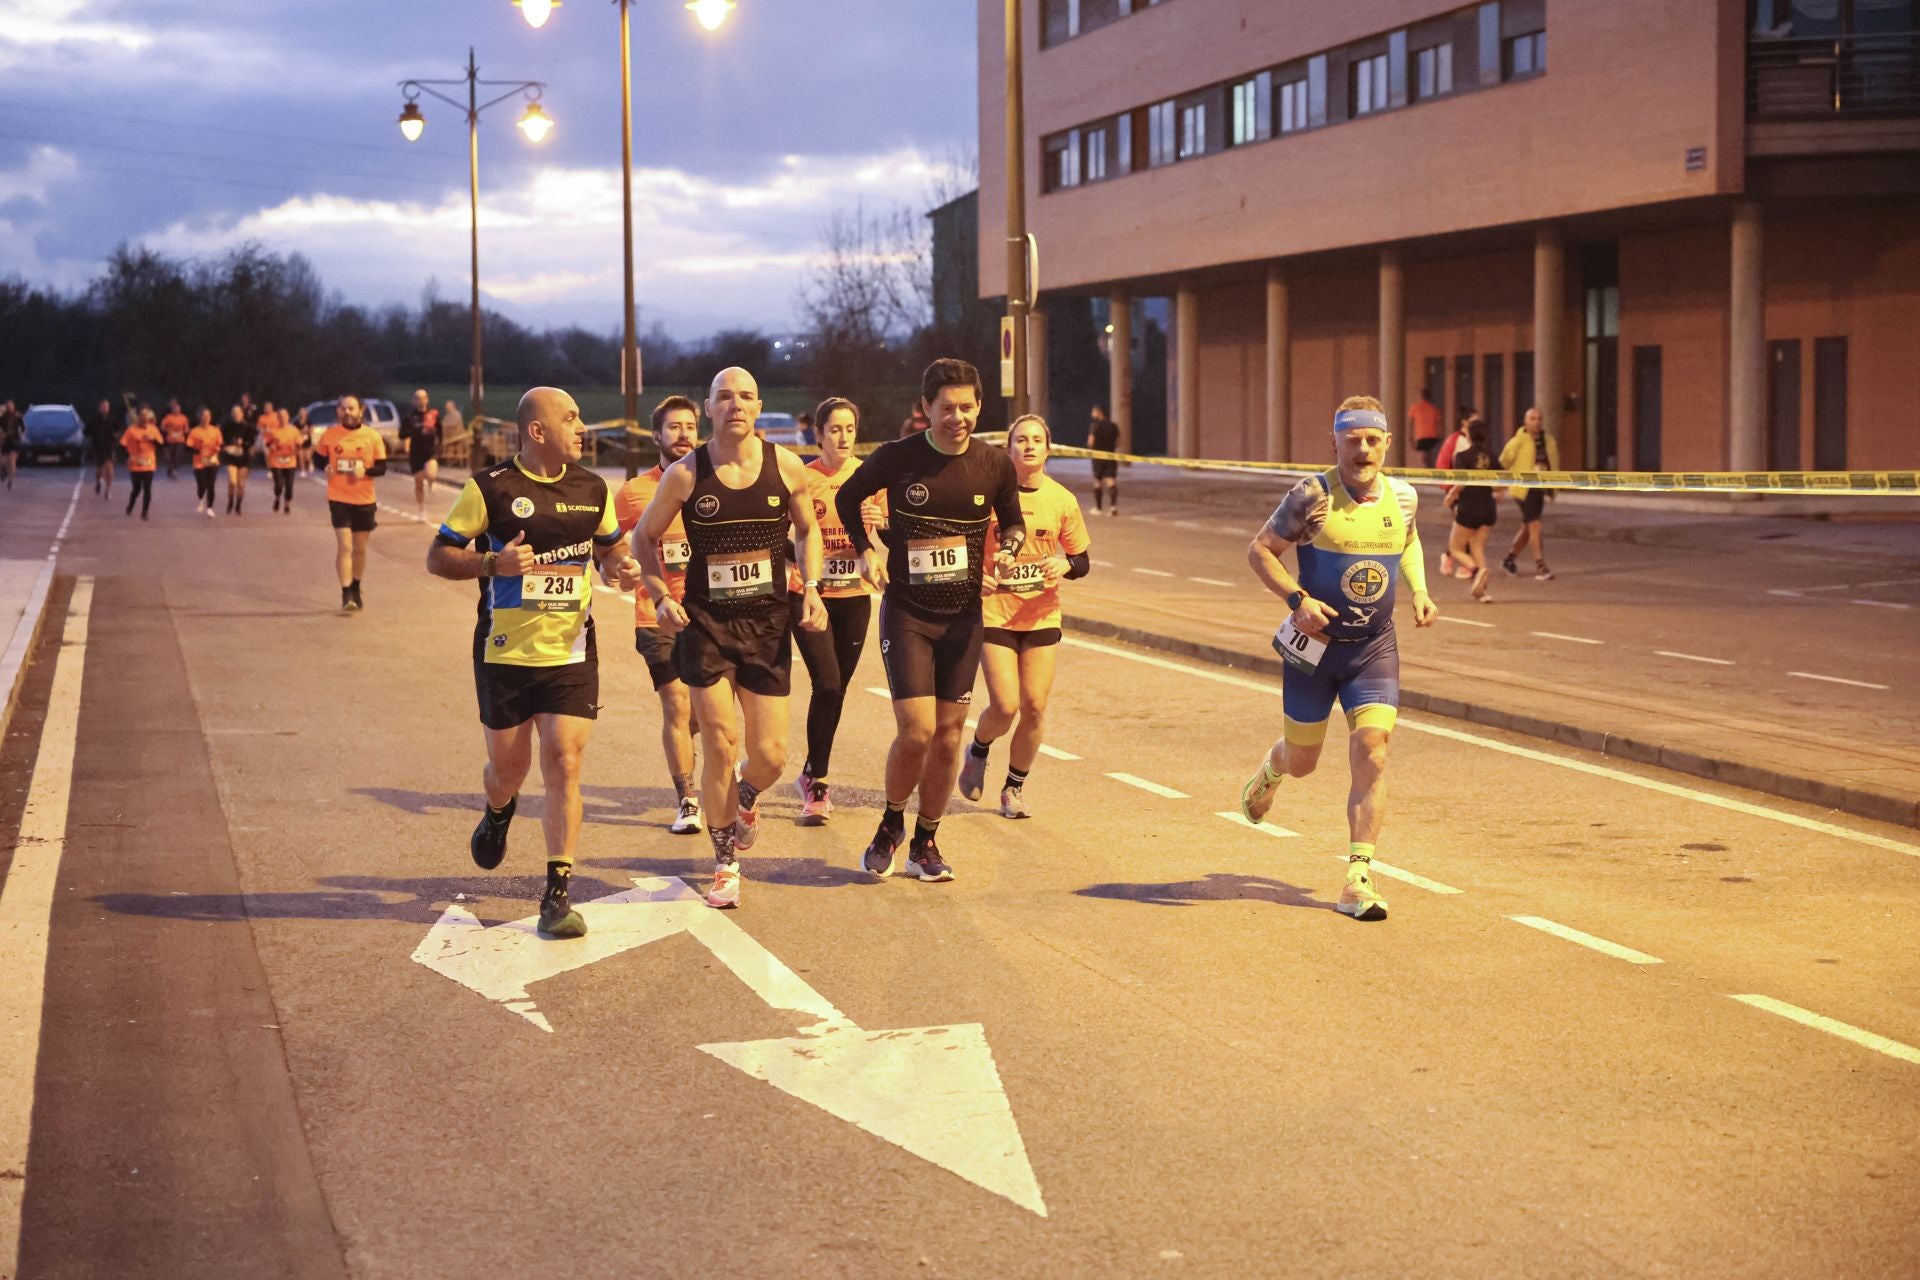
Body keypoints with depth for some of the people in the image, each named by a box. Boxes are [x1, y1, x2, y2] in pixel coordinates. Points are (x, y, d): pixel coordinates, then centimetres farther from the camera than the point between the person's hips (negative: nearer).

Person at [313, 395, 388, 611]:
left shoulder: (372, 436, -2)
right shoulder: (330, 434, -2)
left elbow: (382, 467, -1)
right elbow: (318, 457, 11)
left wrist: (366, 470, -20)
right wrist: (325, 466, -11)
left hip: (364, 500, 2)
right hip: (339, 498, -2)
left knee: (359, 549, 13)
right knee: (344, 546, -12)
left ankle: (356, 591, 31)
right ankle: (346, 595, -10)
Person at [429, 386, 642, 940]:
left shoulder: (591, 489, 5)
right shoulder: (491, 488, -7)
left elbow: (608, 545, 22)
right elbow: (438, 556, -5)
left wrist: (621, 567, -2)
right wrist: (494, 562, -22)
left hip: (571, 654, 2)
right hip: (505, 653, -2)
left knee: (563, 765, -9)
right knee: (508, 768, 10)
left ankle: (558, 895, -4)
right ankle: (498, 813, 49)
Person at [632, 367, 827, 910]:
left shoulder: (786, 467, -1)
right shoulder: (686, 474, -6)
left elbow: (807, 529, 15)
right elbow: (644, 538, 7)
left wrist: (810, 588, 1)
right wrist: (661, 597, -6)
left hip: (768, 623, 2)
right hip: (705, 622, -1)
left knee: (770, 757, 0)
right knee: (721, 747, -6)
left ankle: (746, 797, 38)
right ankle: (725, 864, 13)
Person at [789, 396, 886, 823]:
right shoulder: (802, 478, -5)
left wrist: (877, 524, -12)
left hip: (854, 596, 3)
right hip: (810, 595, -3)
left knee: (836, 690, 8)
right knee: (827, 684, -15)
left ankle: (813, 776, 24)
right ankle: (817, 781, -3)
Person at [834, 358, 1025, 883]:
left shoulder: (996, 465, -2)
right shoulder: (897, 458, -7)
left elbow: (1013, 521, 16)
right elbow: (847, 498, 10)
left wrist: (1009, 550, -6)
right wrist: (865, 549, -3)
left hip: (963, 616, 3)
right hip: (906, 612, -3)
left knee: (948, 735, 5)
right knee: (916, 731, -12)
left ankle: (925, 842, 22)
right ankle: (891, 824, 15)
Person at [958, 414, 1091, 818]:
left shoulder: (1062, 500, 0)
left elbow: (1082, 561, 8)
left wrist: (1065, 565, -14)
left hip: (1042, 615, 2)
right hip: (995, 613, -2)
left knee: (1035, 706, -2)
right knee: (1005, 705, -11)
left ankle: (1015, 787, 20)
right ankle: (977, 753, 24)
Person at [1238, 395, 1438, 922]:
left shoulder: (1403, 497, 0)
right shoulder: (1312, 496, -13)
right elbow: (1259, 549, -6)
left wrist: (1420, 591, 7)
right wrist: (1297, 599, -19)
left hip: (1375, 648, 2)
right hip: (1315, 643, -2)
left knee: (1371, 755, -12)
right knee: (1302, 760, 11)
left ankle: (1358, 879, -9)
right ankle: (1270, 771, 51)